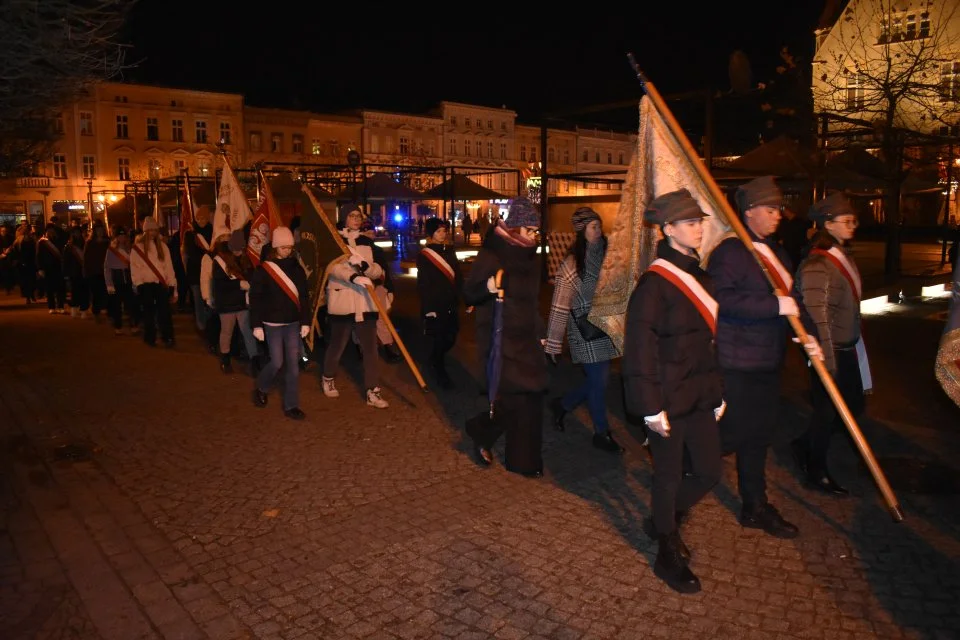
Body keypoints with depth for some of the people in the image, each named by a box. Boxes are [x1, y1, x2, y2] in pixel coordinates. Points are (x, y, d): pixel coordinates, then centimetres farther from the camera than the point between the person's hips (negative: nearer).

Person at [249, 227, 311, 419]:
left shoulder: (297, 268, 4)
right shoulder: (263, 270, -7)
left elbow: (304, 297, 7)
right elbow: (255, 299, -6)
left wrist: (305, 321, 3)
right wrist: (256, 325, -9)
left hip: (293, 323, 4)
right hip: (272, 324, -4)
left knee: (292, 364, 3)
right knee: (277, 362, -4)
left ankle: (291, 406, 11)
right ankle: (260, 389, 27)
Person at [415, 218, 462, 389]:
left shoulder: (450, 251, 10)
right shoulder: (424, 256, -7)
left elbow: (458, 277, 14)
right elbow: (423, 285, -9)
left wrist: (460, 298, 8)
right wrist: (428, 308, -14)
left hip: (451, 304, 6)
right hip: (435, 305, -6)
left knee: (451, 339, 9)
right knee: (439, 340, -1)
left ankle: (435, 360, 37)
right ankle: (440, 372, 17)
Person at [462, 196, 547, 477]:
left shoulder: (531, 259, 12)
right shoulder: (491, 254, -9)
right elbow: (468, 294, -10)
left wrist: (539, 334, 22)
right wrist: (487, 287, -30)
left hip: (527, 339, 7)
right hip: (500, 339, -7)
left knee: (530, 398, 5)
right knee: (512, 397, -11)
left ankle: (525, 460, 18)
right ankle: (482, 433, 19)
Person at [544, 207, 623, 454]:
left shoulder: (606, 254, 3)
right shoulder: (572, 264, -13)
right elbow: (560, 306, -12)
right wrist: (552, 343, -11)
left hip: (605, 328, 6)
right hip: (586, 332, -6)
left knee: (597, 380, 12)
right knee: (599, 381, 3)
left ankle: (562, 404, 36)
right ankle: (602, 433, 22)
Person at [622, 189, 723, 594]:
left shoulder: (699, 276, 10)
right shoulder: (654, 283, -16)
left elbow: (708, 338, 15)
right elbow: (639, 348, -18)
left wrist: (717, 392, 16)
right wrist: (651, 407, -19)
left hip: (700, 393, 8)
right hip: (669, 397, -8)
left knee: (709, 471, 13)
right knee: (669, 476, 7)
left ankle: (663, 521, 39)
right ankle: (668, 556, 26)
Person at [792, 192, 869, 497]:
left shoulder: (844, 256, 9)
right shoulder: (817, 265, -20)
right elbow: (818, 317, -23)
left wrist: (854, 344, 15)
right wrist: (828, 362, -24)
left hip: (848, 348, 9)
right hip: (829, 351, -9)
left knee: (854, 404, 16)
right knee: (827, 410, 4)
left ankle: (805, 446, 33)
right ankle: (816, 472, 23)